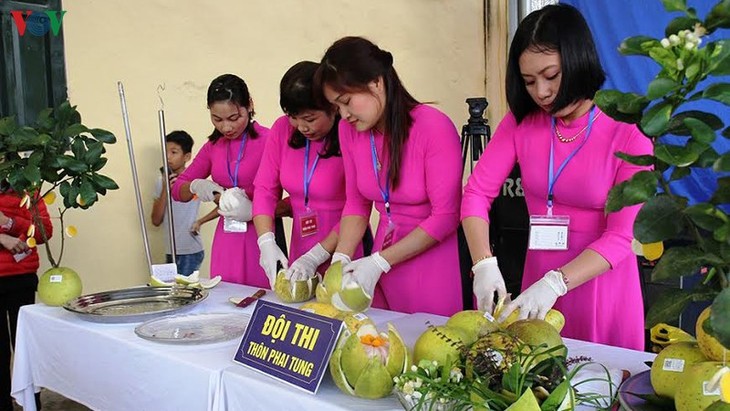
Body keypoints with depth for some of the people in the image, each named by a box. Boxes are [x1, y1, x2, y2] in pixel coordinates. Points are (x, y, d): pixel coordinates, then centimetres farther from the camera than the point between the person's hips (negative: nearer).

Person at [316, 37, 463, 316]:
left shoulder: (434, 127, -19)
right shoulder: (349, 129, -2)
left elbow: (446, 216, -16)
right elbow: (356, 202, 6)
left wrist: (379, 262, -17)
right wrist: (341, 258, -9)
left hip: (436, 258, -5)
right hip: (384, 260, 5)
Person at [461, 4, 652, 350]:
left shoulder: (629, 136, -14)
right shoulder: (520, 123, -3)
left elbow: (620, 237, -17)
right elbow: (477, 192, -8)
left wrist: (556, 283, -29)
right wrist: (484, 264, -23)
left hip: (602, 285, -3)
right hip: (539, 278, 3)